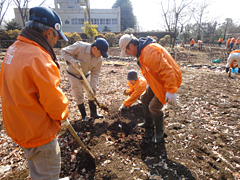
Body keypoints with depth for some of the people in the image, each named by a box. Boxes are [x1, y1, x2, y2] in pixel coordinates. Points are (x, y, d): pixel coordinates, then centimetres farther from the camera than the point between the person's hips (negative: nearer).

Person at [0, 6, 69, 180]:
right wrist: (63, 113, -3)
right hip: (39, 132, -9)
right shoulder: (38, 58, -29)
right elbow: (55, 102, -25)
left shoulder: (14, 49, 2)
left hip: (19, 125, 9)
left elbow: (20, 90, 8)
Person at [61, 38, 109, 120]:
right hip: (73, 75, -4)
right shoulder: (80, 46, -29)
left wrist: (93, 87, -19)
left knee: (92, 94, 7)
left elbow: (95, 73, -10)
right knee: (79, 97, 1)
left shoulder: (99, 59, -15)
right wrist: (72, 61, -36)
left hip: (84, 76, 5)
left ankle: (93, 114, 24)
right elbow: (64, 51, -20)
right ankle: (84, 116, 18)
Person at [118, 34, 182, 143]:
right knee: (145, 99, 17)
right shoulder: (141, 51, 4)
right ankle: (148, 123, 39)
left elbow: (166, 71, -34)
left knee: (154, 107, -11)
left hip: (169, 80, -10)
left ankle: (159, 133, 15)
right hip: (157, 80, 10)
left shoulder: (150, 52, -31)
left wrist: (171, 91, -33)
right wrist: (149, 84, 22)